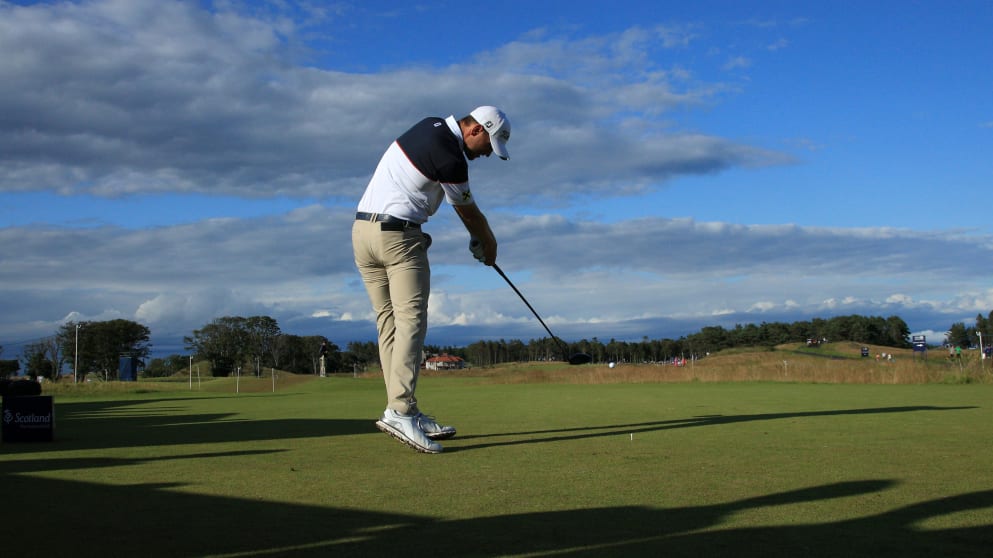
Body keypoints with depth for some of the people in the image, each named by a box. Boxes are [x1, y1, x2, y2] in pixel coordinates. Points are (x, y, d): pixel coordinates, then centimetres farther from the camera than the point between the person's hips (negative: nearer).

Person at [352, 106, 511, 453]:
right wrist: (489, 243, 18)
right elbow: (468, 210, 1)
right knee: (411, 322, -13)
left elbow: (462, 202, 19)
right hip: (398, 235, -10)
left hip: (363, 229, 10)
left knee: (389, 322, 6)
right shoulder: (449, 157, -15)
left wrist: (477, 236, 16)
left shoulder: (433, 126, 14)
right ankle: (400, 411, -23)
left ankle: (404, 411, 7)